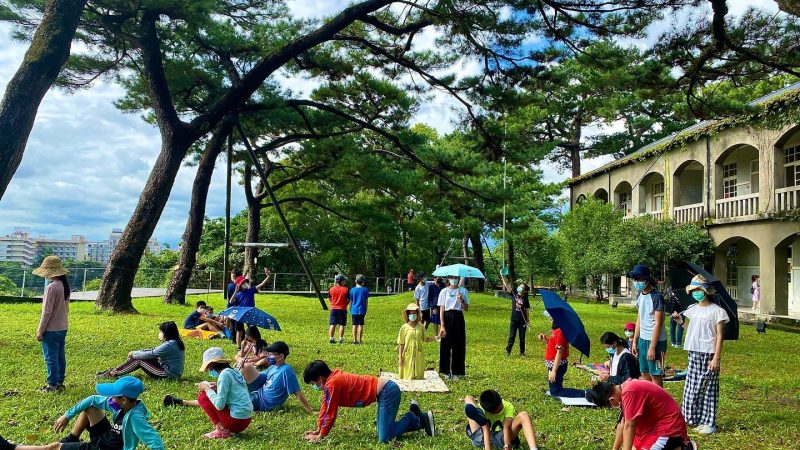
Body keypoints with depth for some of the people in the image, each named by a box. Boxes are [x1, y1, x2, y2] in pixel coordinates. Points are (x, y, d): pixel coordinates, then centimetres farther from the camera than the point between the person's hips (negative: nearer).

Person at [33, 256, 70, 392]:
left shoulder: (51, 287, -20)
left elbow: (47, 312, -19)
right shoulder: (65, 286, 6)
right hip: (63, 328, 8)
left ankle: (52, 385, 7)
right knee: (60, 356, 13)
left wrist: (40, 331, -12)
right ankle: (60, 382, 21)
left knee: (50, 358, 1)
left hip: (51, 329, -8)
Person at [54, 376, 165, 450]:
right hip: (106, 438, 8)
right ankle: (71, 440, 28)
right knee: (89, 407, 14)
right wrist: (67, 416, 5)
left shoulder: (135, 417, -36)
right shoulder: (120, 405, -11)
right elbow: (93, 399, 4)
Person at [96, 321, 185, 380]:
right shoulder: (174, 342, 10)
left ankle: (112, 373, 0)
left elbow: (150, 354, -17)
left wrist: (134, 354, -2)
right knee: (137, 357, 8)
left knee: (138, 360, -8)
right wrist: (135, 352, 8)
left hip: (168, 374, -10)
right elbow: (153, 351, 15)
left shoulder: (169, 345, -21)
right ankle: (115, 370, 11)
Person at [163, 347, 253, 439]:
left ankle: (222, 430, -1)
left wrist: (207, 389, -6)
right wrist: (218, 388, 11)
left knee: (203, 397, 1)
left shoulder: (224, 374, -16)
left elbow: (219, 405, -19)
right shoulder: (234, 371, 9)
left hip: (236, 421, -9)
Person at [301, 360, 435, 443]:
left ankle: (415, 418, 2)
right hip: (386, 390, 10)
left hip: (387, 392, -10)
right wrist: (318, 430, 22)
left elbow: (330, 413, -8)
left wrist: (320, 436, 3)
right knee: (386, 430, 16)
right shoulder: (332, 378, 13)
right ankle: (421, 419, 18)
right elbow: (325, 407, 22)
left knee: (384, 438, -11)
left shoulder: (332, 384, -14)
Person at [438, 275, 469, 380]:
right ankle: (446, 371, 13)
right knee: (446, 345, 1)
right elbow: (441, 309, -1)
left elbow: (466, 308, 5)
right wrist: (442, 326, -9)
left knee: (458, 345, 2)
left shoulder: (463, 291, 6)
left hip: (458, 318, 1)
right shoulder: (444, 291, 2)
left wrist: (461, 300, -14)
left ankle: (456, 372, 13)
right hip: (447, 317, -1)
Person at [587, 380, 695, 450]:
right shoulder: (624, 389, 3)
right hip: (655, 425, 10)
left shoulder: (630, 392, -28)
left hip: (669, 427, -10)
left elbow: (629, 426, -26)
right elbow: (622, 424, 11)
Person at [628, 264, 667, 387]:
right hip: (642, 339, 8)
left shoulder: (656, 297, -16)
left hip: (655, 340, -8)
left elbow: (658, 323, -18)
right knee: (644, 373, 14)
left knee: (655, 375, 1)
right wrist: (635, 341, 13)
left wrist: (652, 347, -19)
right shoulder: (640, 296, 8)